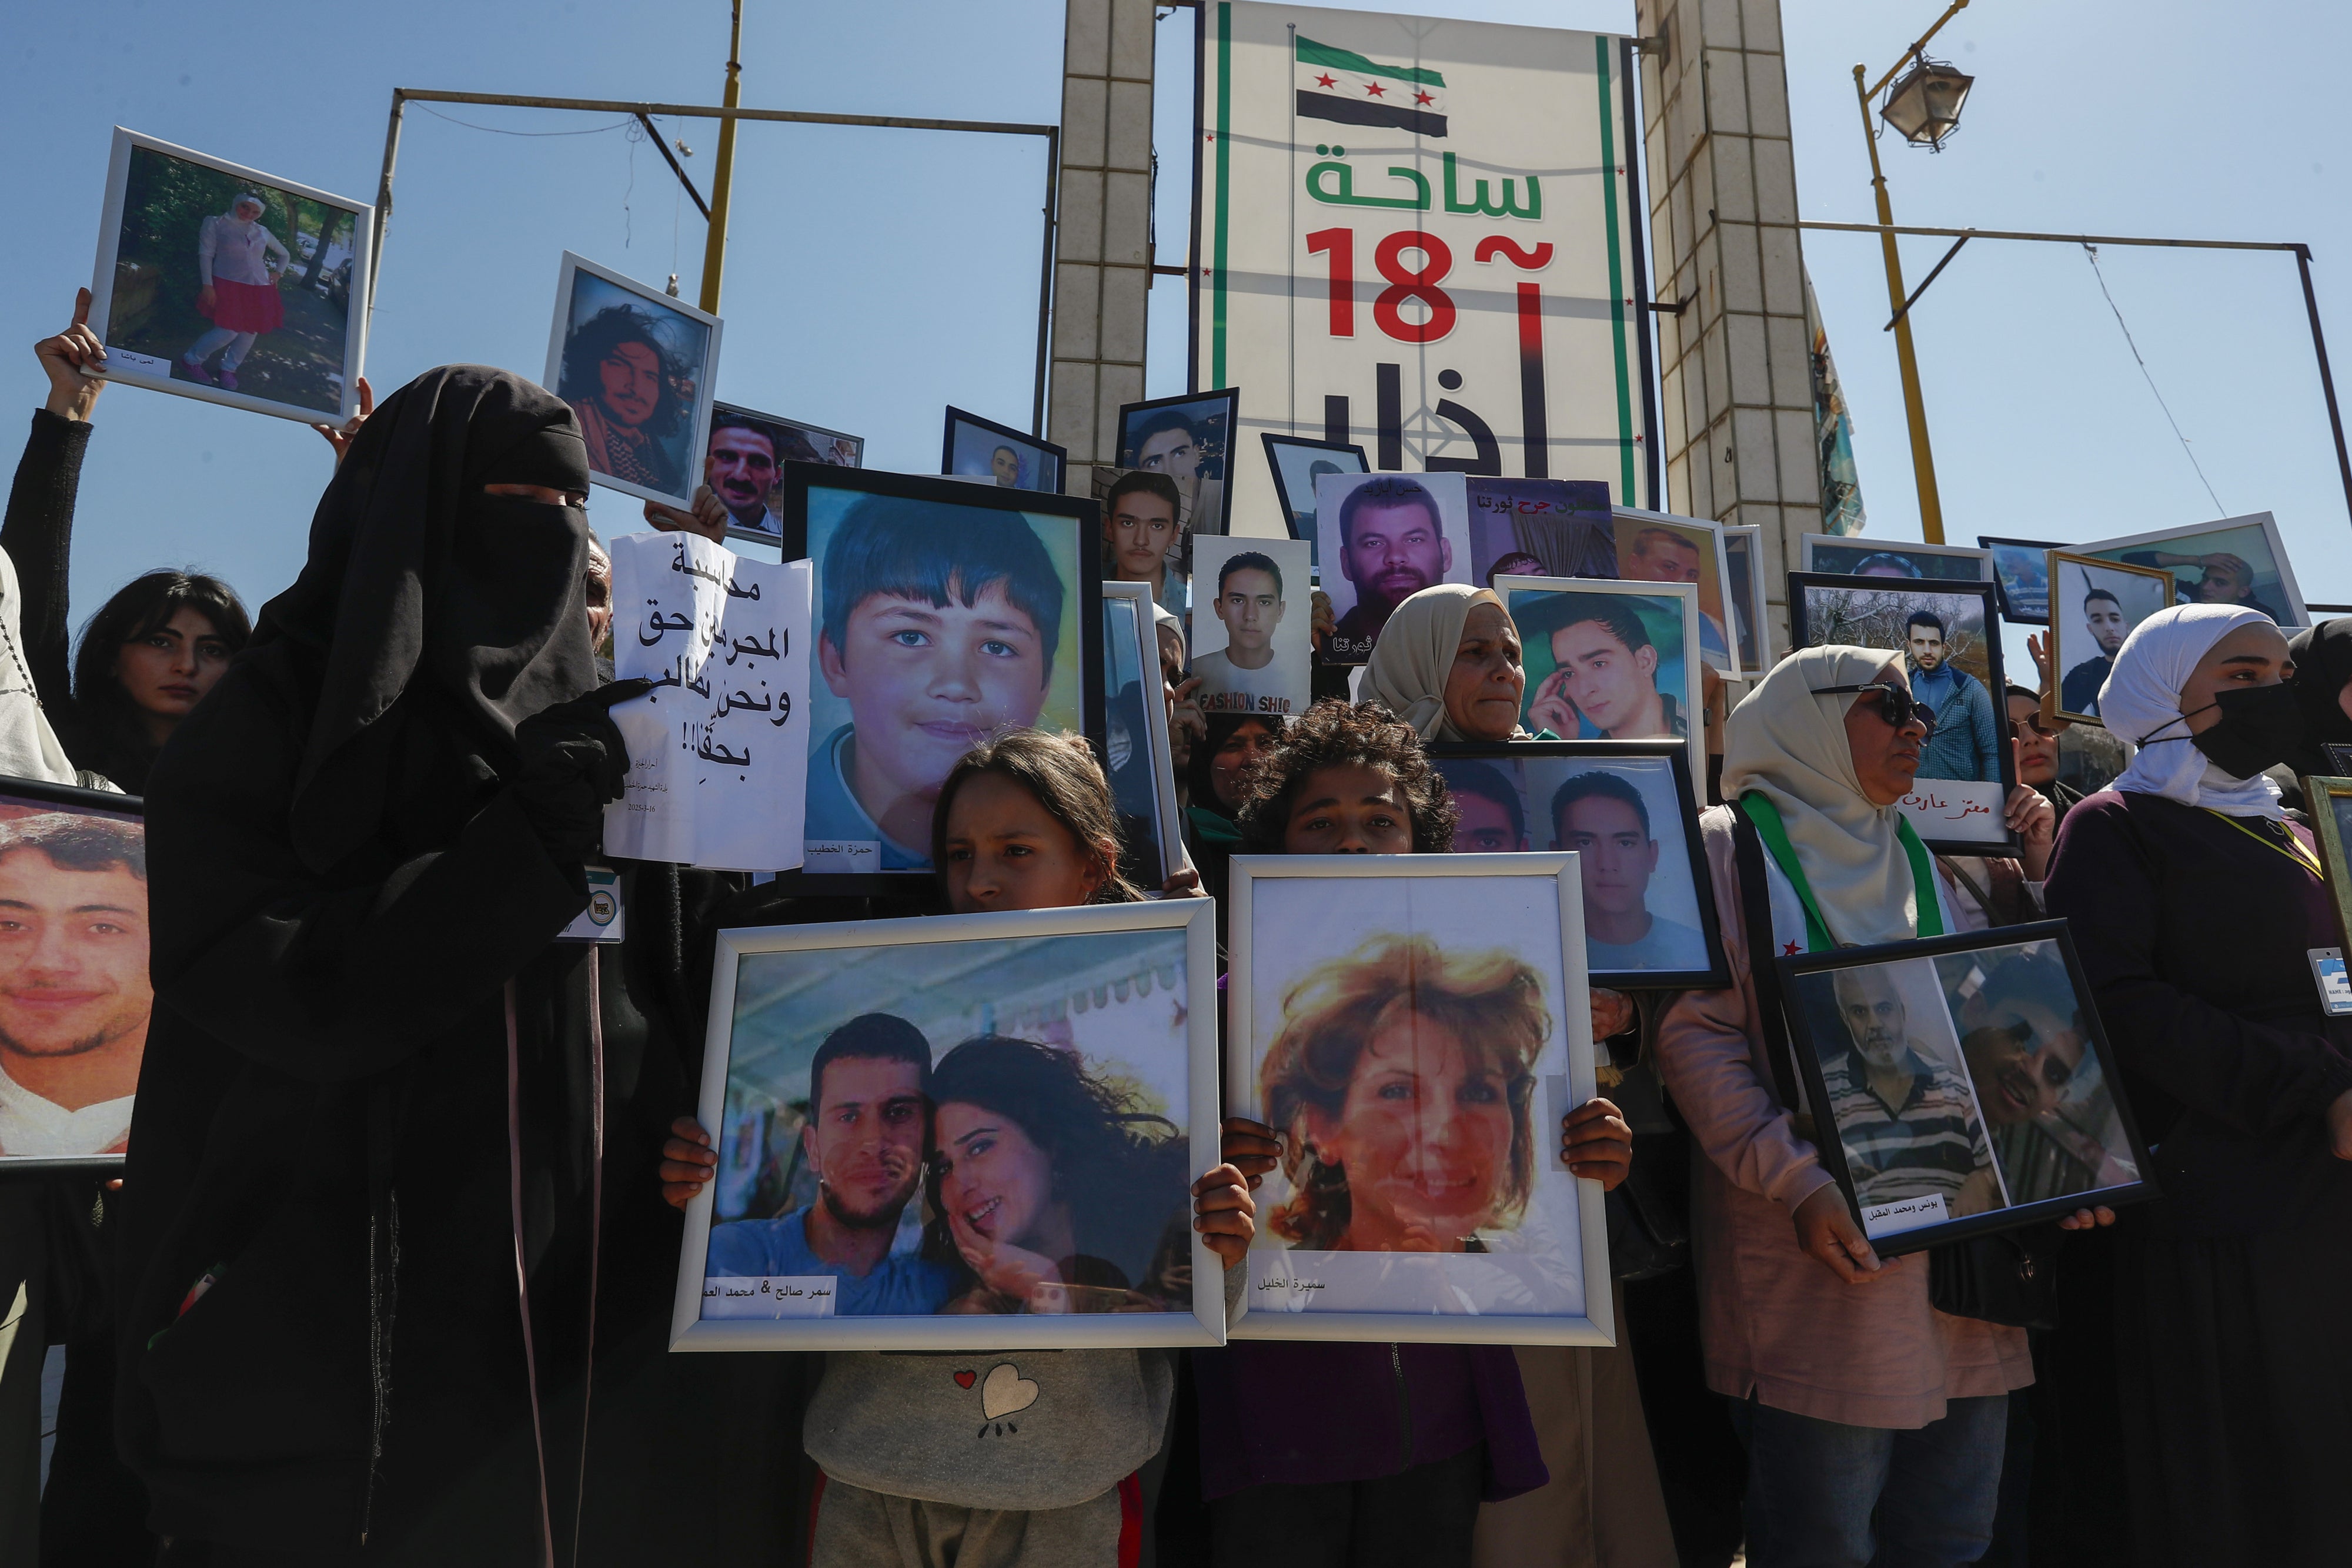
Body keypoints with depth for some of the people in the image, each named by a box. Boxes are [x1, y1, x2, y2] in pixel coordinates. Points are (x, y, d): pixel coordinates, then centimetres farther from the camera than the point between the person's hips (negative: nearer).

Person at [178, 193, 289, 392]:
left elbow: (285, 255, 30)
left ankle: (228, 369, 22)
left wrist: (277, 272, 12)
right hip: (228, 285, -5)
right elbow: (206, 254, -2)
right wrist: (207, 285, -12)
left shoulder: (262, 232, 15)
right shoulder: (215, 223, 3)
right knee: (229, 331, -15)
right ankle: (191, 360, 6)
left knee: (250, 332, 3)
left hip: (259, 289, 5)